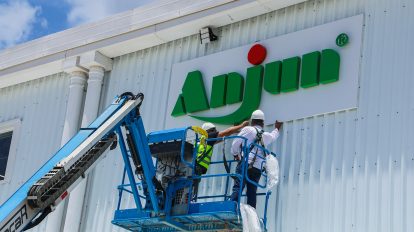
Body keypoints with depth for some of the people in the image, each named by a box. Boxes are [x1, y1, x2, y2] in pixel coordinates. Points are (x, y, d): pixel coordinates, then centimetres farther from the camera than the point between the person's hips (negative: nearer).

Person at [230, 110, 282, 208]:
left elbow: (235, 144, 1)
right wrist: (277, 128, 67)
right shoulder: (266, 136, 21)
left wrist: (235, 154, 20)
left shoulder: (248, 129, 5)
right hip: (258, 169, 4)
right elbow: (273, 136, 46)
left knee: (237, 188, -12)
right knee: (252, 192, 6)